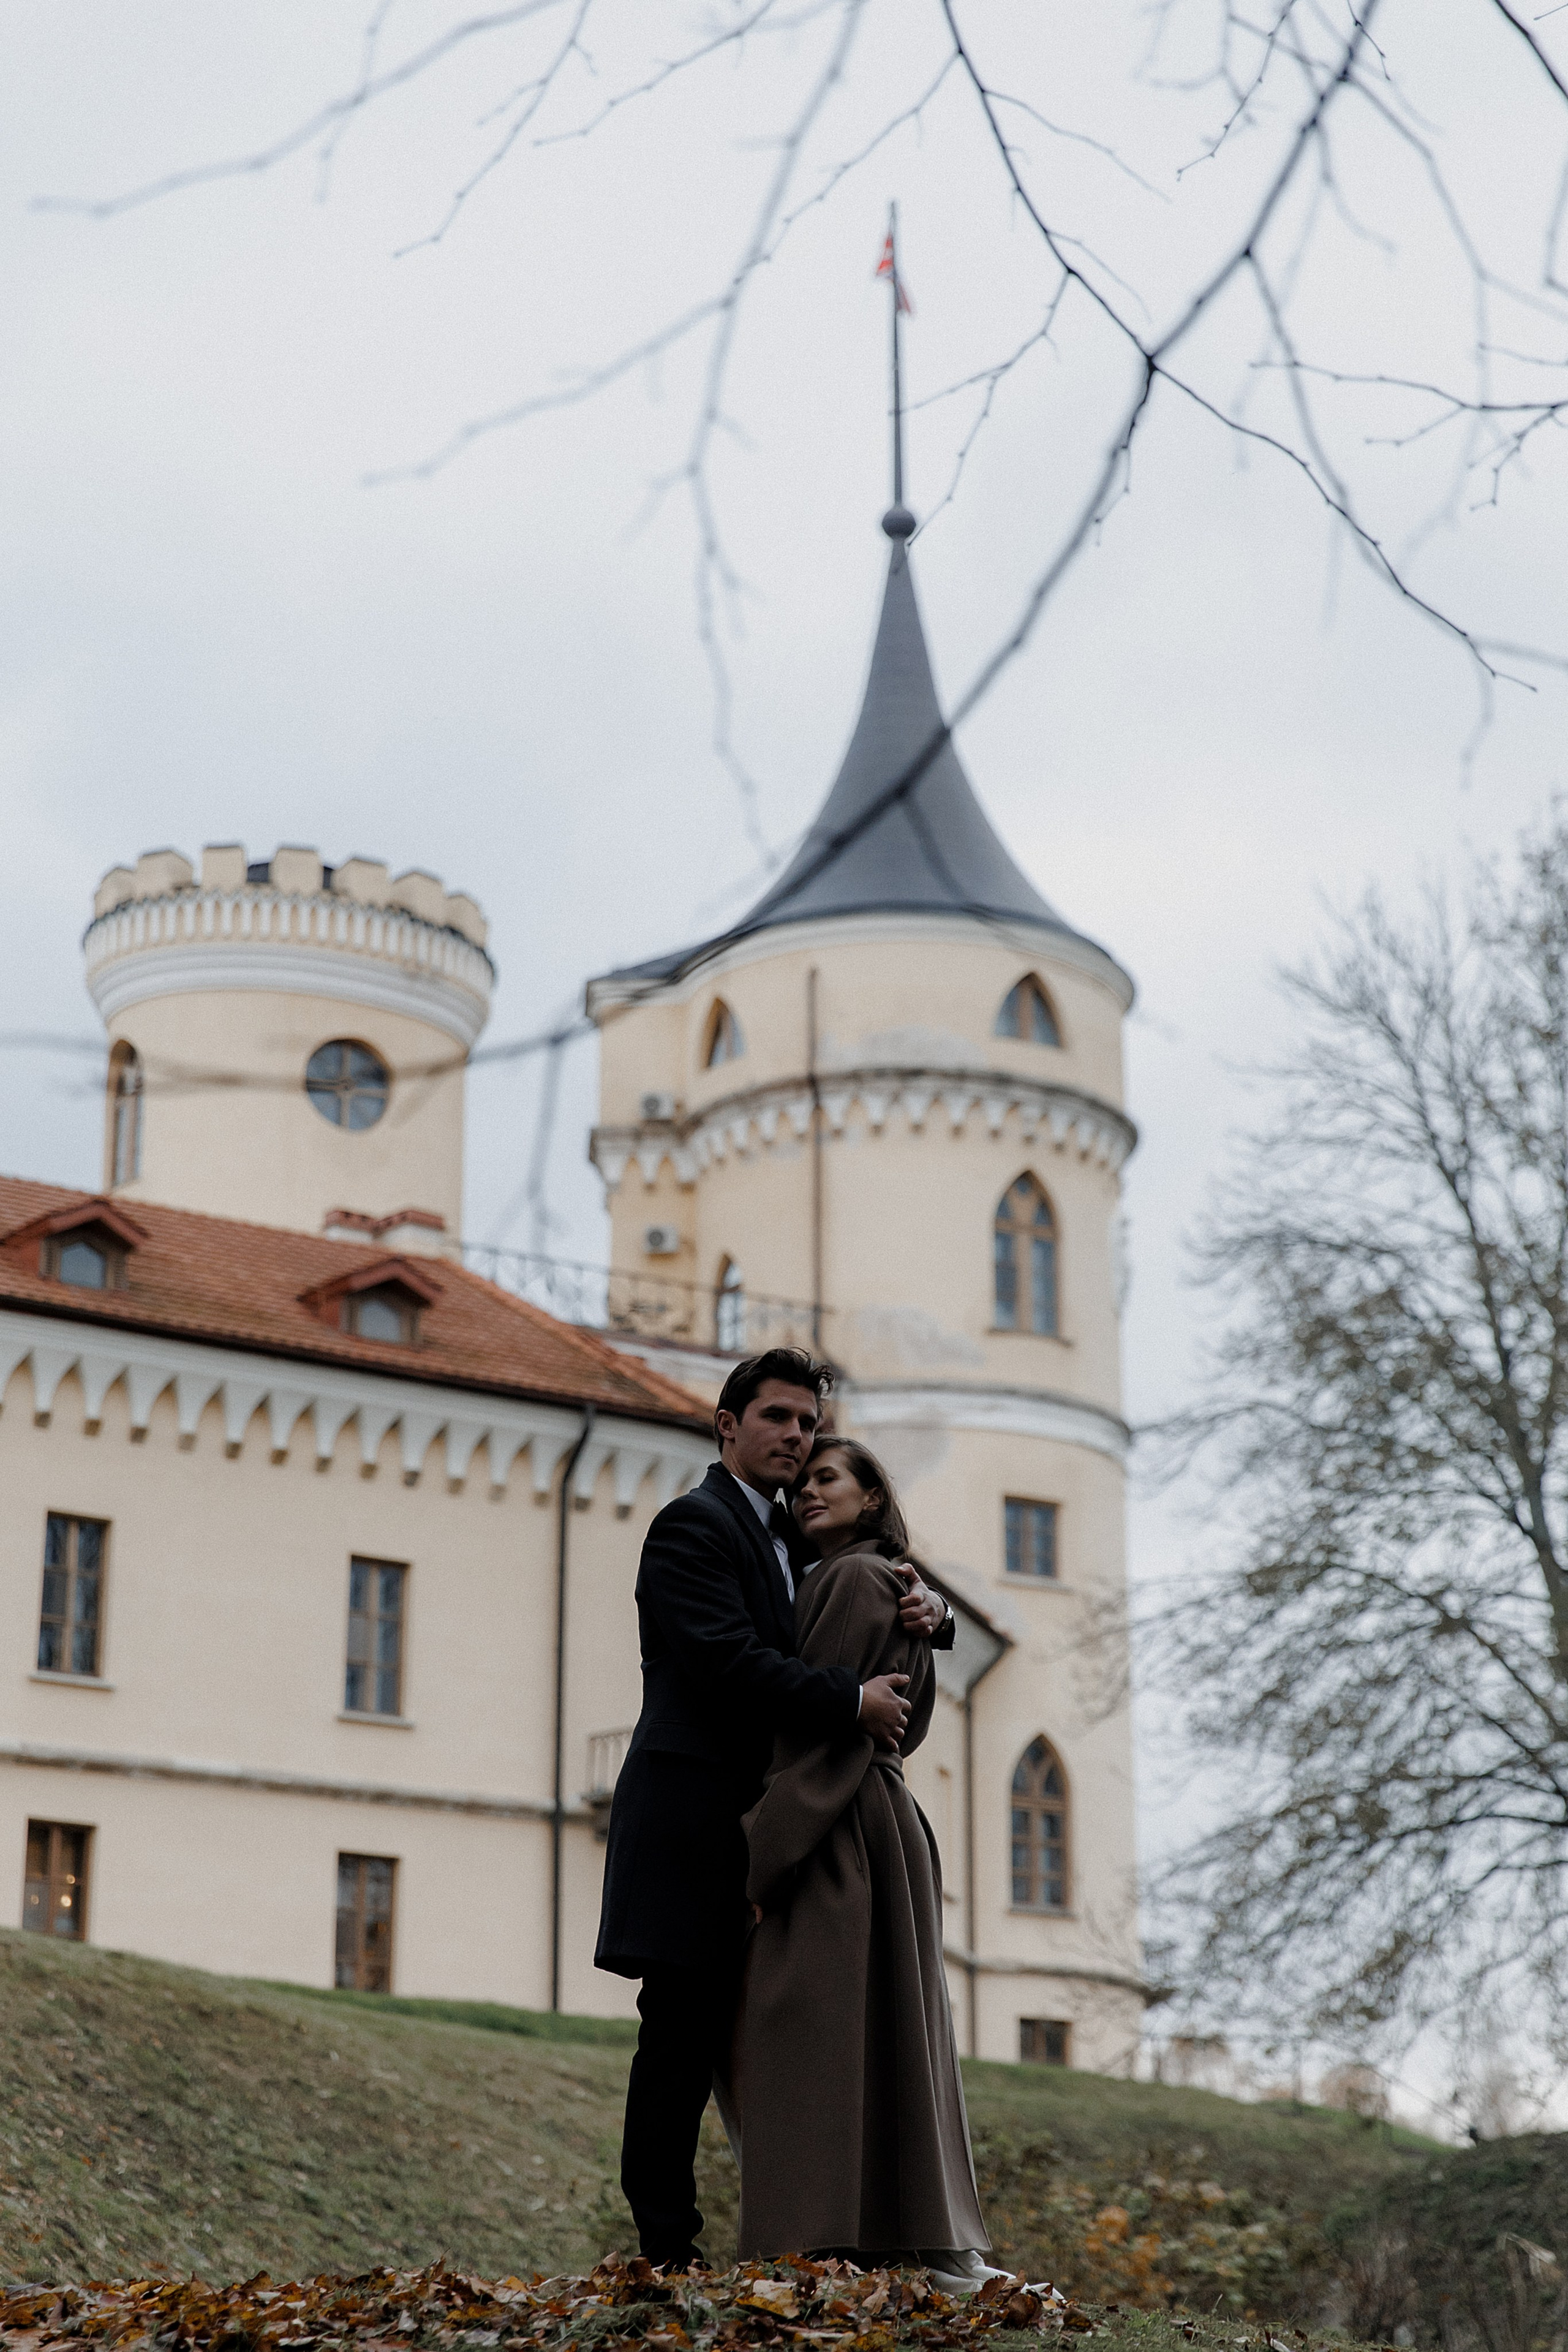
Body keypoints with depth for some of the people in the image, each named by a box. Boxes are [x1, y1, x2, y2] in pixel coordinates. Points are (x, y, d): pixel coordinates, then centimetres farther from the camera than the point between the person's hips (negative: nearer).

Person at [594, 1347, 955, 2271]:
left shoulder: (795, 1539, 21)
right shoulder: (694, 1524, -6)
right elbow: (729, 1660, -19)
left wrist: (927, 1613, 2)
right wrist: (854, 1700, -19)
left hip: (762, 1826, 8)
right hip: (694, 1821, -8)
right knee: (685, 2031, -7)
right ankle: (668, 2250, -5)